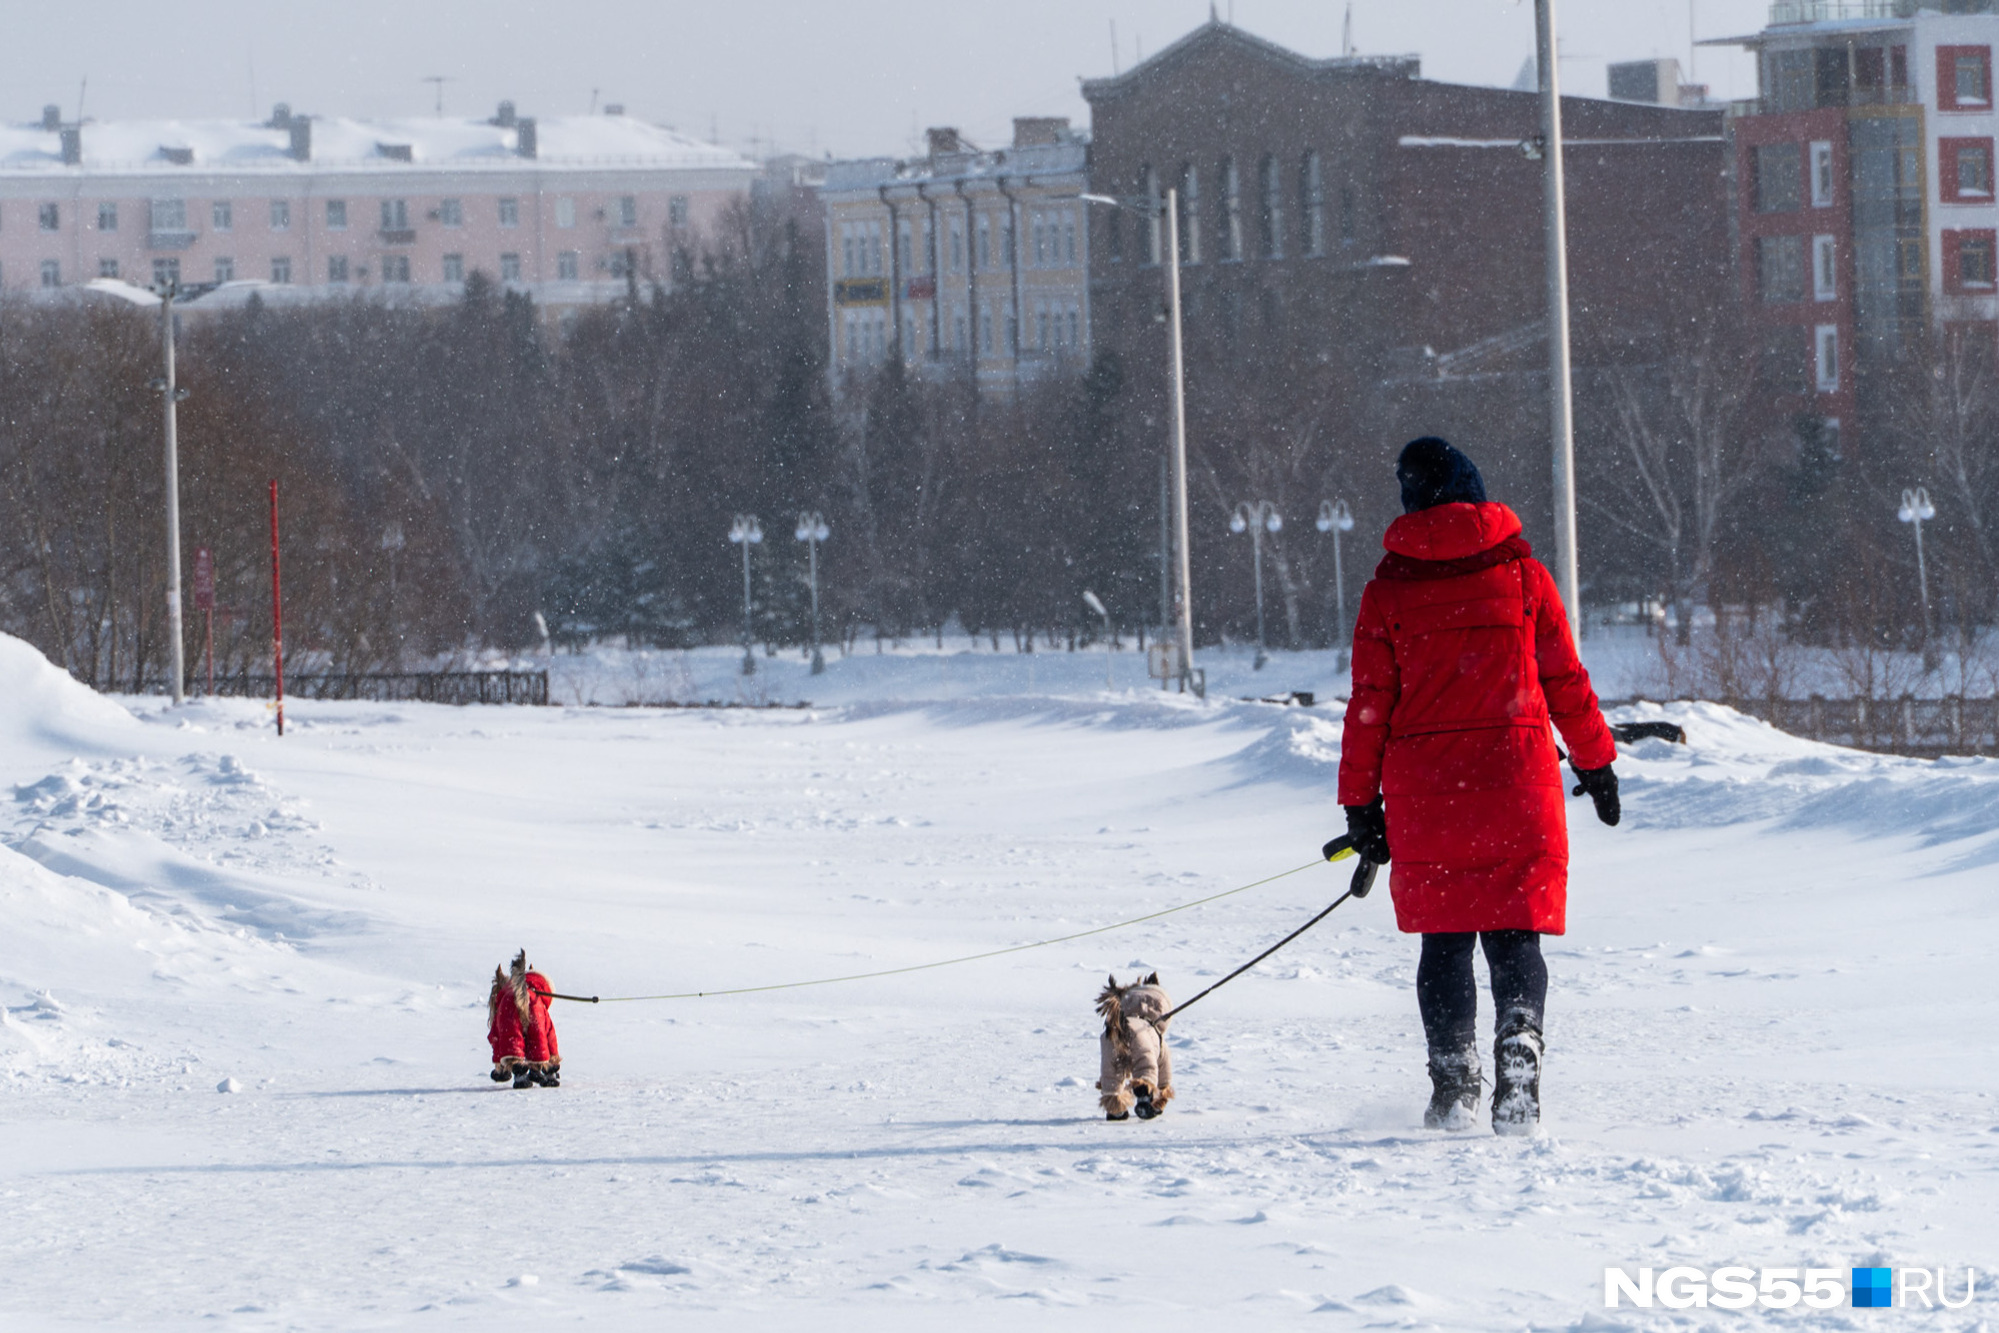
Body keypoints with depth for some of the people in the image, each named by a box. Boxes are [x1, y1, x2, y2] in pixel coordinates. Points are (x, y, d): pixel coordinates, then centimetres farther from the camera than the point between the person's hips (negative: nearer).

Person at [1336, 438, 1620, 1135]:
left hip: (1423, 784, 0)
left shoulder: (1389, 590, 0)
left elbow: (1370, 704, 0)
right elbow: (1564, 679, 6)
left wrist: (1361, 802, 6)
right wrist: (1596, 763, 16)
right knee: (1513, 935, 4)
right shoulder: (1523, 574, 2)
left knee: (1445, 941, 9)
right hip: (1516, 776, 0)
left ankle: (1454, 1087, 5)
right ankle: (1518, 1045, -19)